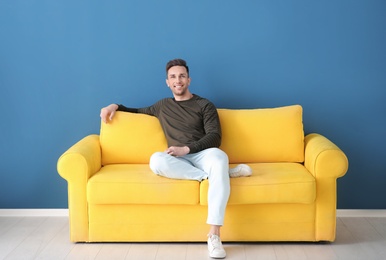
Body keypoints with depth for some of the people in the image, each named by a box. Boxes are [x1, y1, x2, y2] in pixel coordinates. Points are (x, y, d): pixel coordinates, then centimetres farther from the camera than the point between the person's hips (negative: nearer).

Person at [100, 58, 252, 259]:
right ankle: (221, 173, -25)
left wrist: (186, 149, -15)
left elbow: (215, 137, -2)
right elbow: (139, 112, 40)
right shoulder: (162, 106, 23)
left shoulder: (205, 105, 11)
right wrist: (116, 106, 23)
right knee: (156, 160, -35)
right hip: (179, 160, 2)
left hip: (202, 154, -2)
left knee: (219, 156, -40)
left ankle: (214, 235, -47)